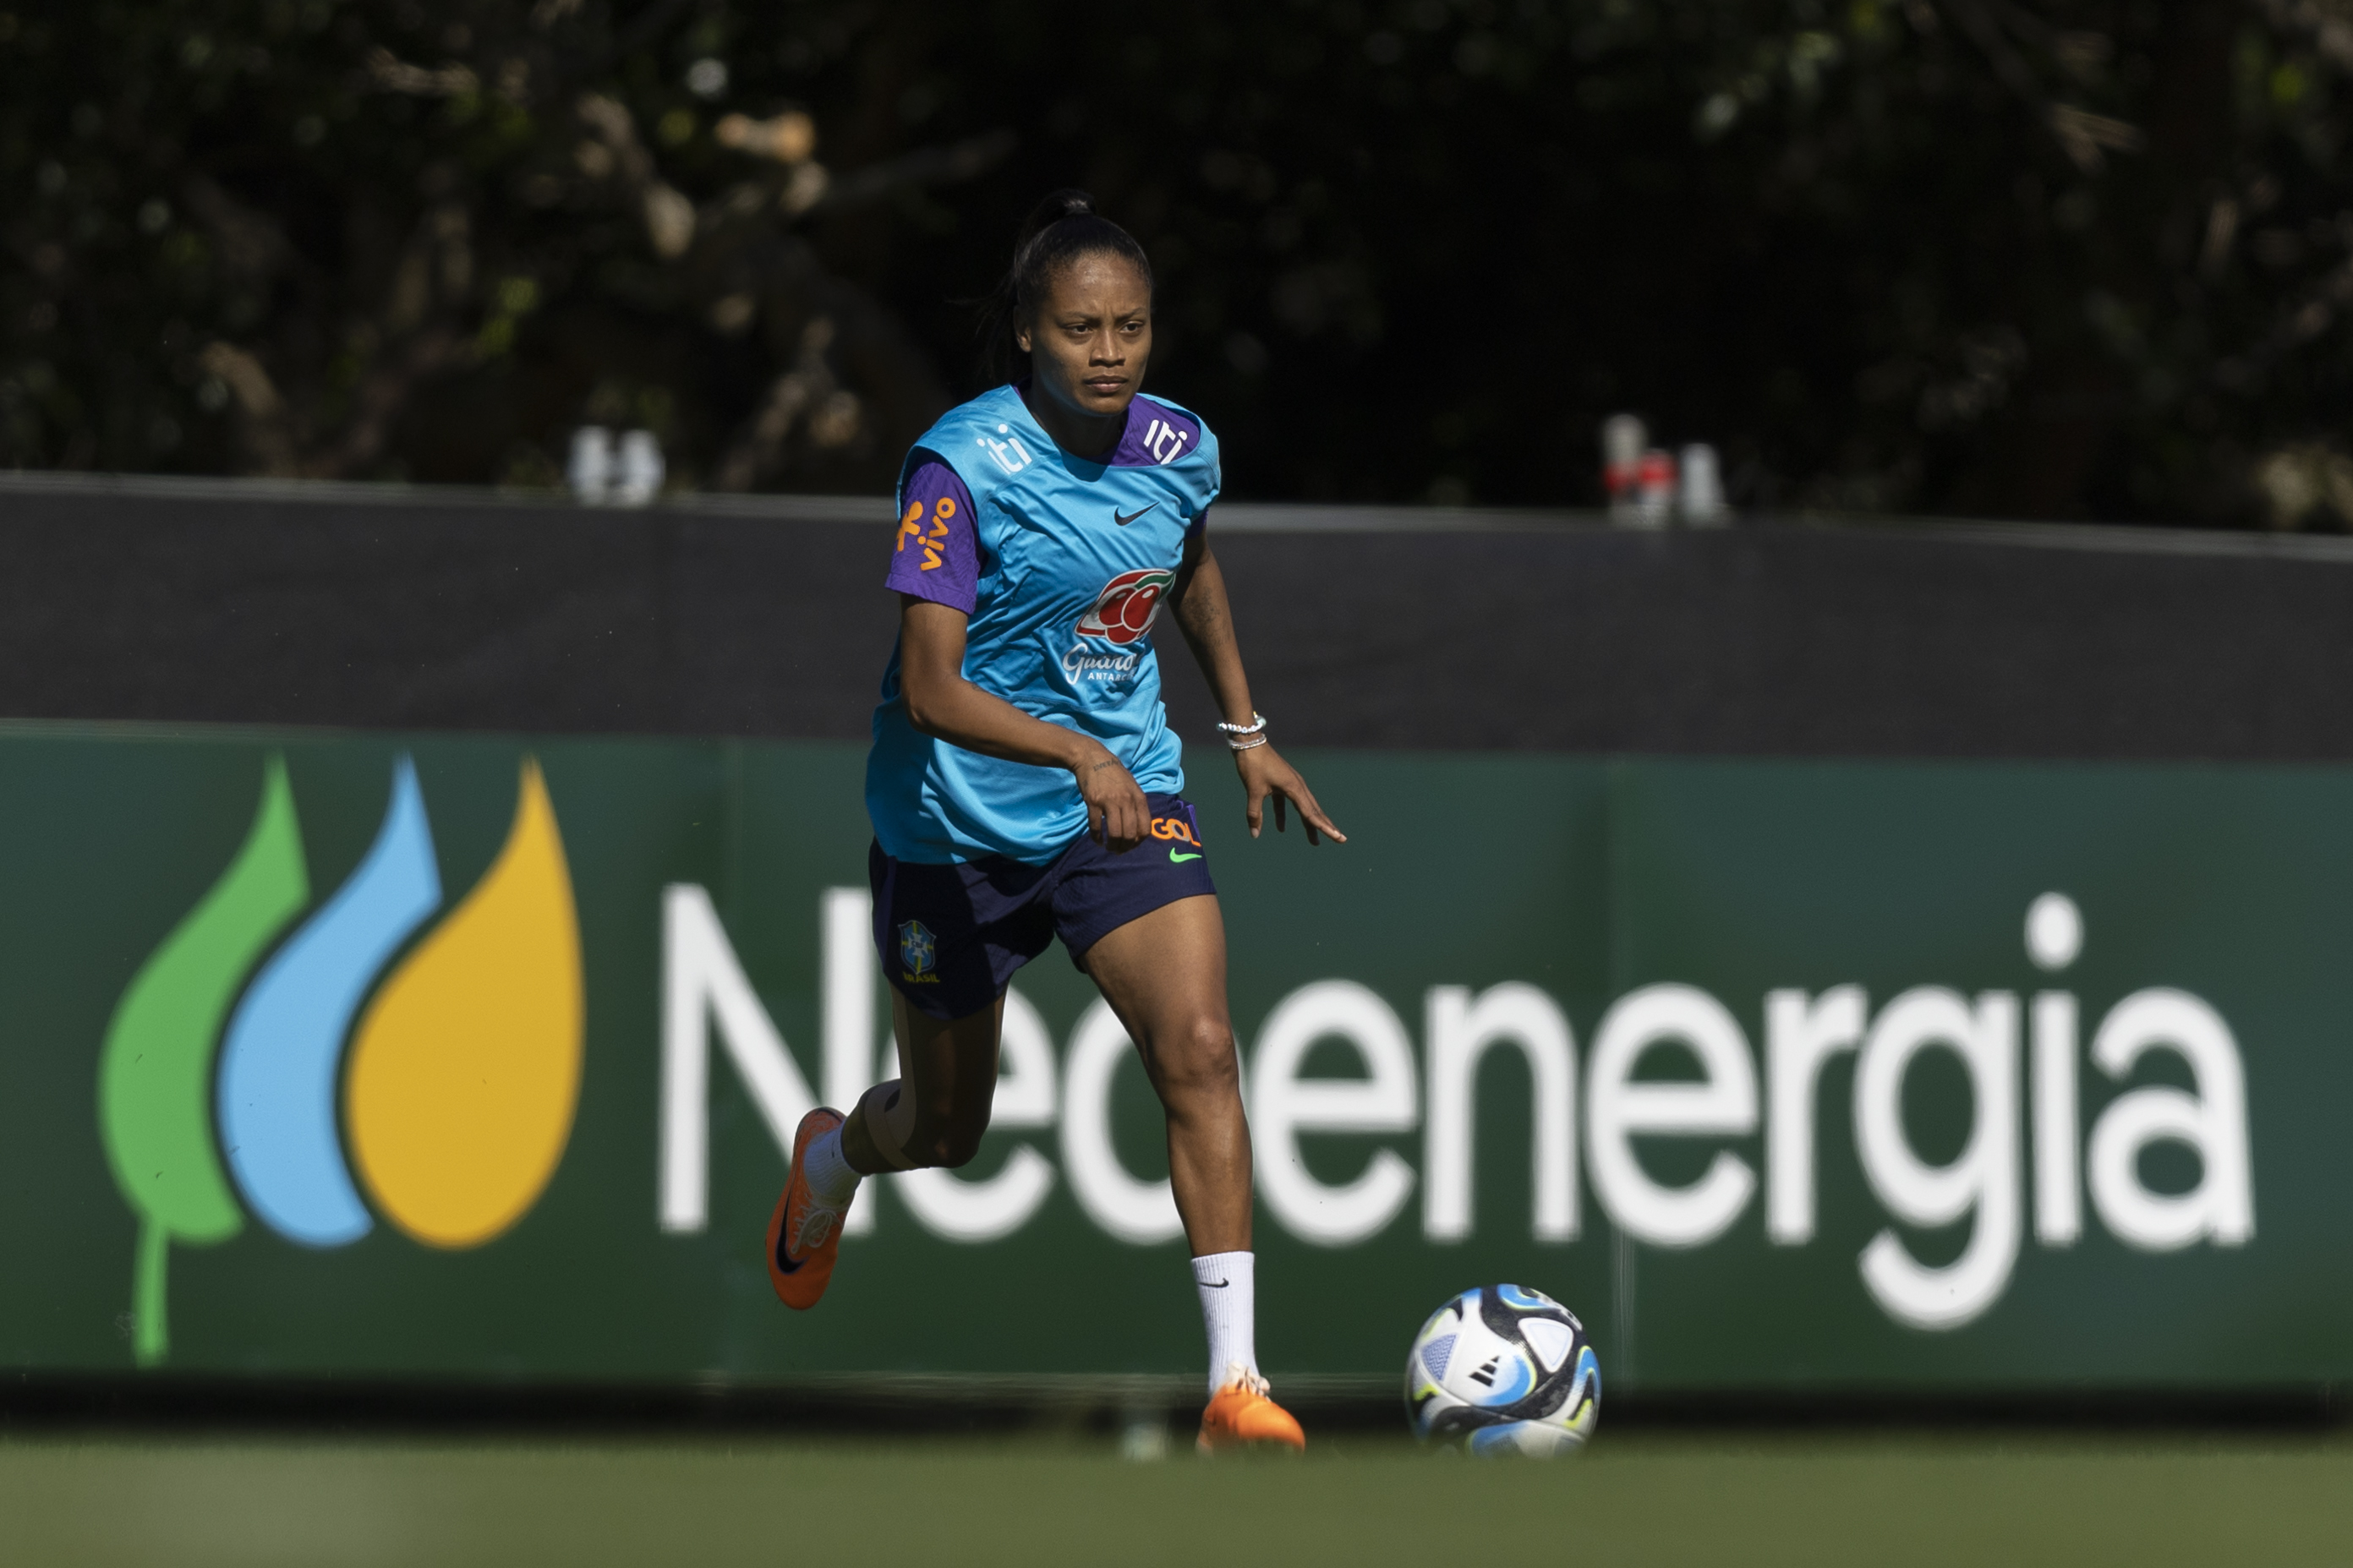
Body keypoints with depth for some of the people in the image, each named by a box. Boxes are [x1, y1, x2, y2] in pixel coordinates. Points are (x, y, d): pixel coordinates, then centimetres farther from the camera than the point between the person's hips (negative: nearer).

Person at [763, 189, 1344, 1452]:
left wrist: (1246, 733, 19)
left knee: (1199, 1052, -19)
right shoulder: (963, 465, -21)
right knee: (948, 1130, 13)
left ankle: (1235, 1382, -21)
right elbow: (931, 688, -26)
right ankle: (833, 1154, 52)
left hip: (1126, 793, 3)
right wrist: (1081, 755, -38)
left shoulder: (1179, 450, -4)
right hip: (959, 816, -3)